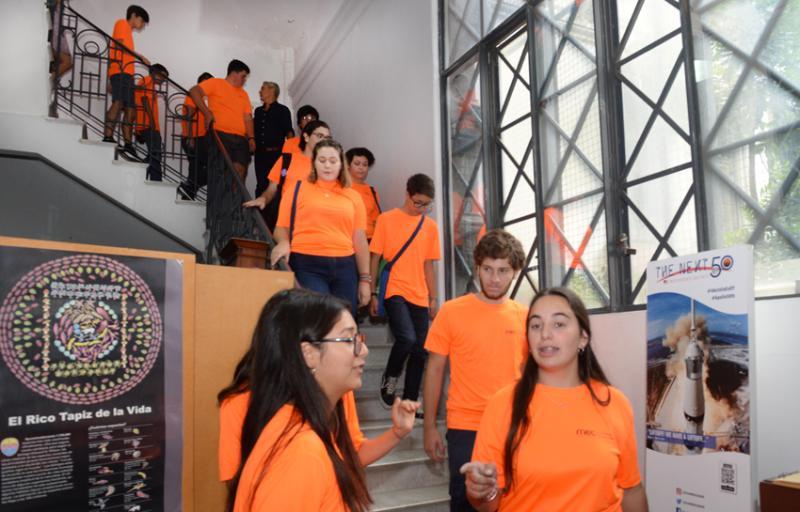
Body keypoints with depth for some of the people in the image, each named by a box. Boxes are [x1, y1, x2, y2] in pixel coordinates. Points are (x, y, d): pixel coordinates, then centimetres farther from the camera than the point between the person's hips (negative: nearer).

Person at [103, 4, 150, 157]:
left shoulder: (128, 31, 33)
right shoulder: (122, 23, 10)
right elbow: (119, 43, -7)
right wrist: (140, 56, -6)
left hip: (126, 73, 9)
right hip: (121, 71, -9)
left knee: (130, 109, 1)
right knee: (119, 103, -23)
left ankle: (128, 144, -3)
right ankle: (108, 137, -32)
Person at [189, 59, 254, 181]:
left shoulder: (244, 94, 26)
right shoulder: (216, 83, 10)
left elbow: (247, 117, 19)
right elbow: (194, 91, -3)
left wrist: (251, 138, 4)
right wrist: (207, 113, -11)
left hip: (240, 139, 5)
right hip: (220, 135, -5)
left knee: (240, 170, -8)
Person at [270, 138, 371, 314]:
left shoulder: (353, 196, 12)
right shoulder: (298, 189, 6)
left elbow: (360, 240, 11)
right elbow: (282, 228, 7)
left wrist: (364, 279, 9)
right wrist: (284, 243, -15)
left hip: (344, 267, 3)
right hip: (307, 265, -3)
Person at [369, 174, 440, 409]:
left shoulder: (431, 226, 10)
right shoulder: (386, 219, 0)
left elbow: (428, 264, 14)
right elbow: (375, 258, 2)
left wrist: (433, 297, 11)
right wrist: (372, 293, -1)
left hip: (420, 297, 4)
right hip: (395, 291, -4)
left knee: (420, 350, 4)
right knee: (407, 339, -23)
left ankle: (410, 401, 18)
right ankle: (389, 378, 6)